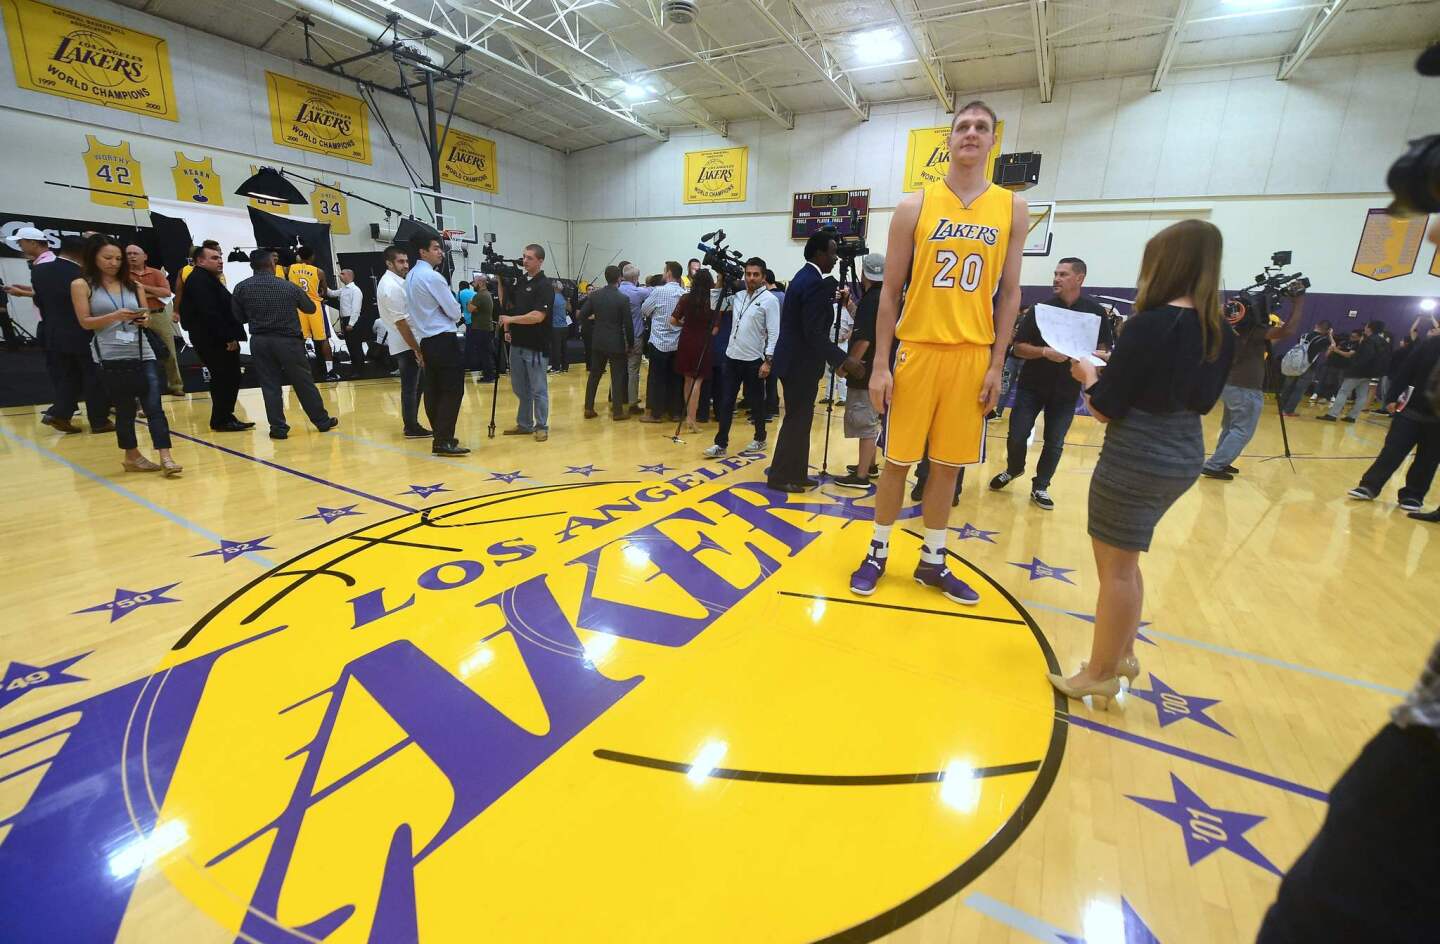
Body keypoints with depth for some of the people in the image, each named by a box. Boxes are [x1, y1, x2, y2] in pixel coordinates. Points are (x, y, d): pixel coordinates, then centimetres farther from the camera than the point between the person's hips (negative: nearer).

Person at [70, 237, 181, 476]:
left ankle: (166, 457, -14)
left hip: (143, 353, 2)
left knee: (154, 405, -9)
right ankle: (132, 456, 19)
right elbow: (85, 322, -1)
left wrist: (144, 319, -9)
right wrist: (115, 316, -17)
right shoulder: (81, 285, 4)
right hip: (111, 357, -2)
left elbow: (146, 313, 14)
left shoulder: (134, 285, 12)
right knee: (124, 408, 6)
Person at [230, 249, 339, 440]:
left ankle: (278, 427, 5)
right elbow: (310, 308, 10)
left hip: (259, 342, 2)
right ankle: (322, 421, 15)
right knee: (304, 383, 7)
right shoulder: (289, 286, -2)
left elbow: (239, 317, 4)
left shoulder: (241, 288, 1)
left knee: (270, 385, 6)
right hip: (287, 340, -1)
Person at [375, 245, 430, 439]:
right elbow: (401, 322, -20)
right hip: (407, 345, -10)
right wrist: (417, 350, -18)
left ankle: (411, 424, 21)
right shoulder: (392, 287, -16)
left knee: (413, 386, 15)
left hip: (407, 344, 10)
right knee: (411, 387, -4)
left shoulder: (392, 282, 15)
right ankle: (411, 427, 3)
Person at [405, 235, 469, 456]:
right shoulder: (432, 277, -13)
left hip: (426, 341, 9)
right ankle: (443, 441, -10)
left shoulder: (410, 276, 15)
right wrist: (456, 316, 13)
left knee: (433, 390, 11)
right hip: (444, 340, -9)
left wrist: (419, 348, 19)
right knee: (452, 389, -8)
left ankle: (440, 436, 18)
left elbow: (410, 314, 17)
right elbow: (455, 312, -11)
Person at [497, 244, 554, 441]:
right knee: (520, 389, 13)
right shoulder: (519, 281, 12)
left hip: (536, 347, -7)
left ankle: (541, 427, 10)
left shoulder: (545, 285, -9)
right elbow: (506, 305, 20)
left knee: (538, 390, 0)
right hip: (517, 343, 7)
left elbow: (538, 316, -19)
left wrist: (511, 319, -16)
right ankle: (524, 424, 25)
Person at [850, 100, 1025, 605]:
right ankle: (878, 552, 20)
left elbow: (1009, 292, 8)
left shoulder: (1012, 208, 8)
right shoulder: (915, 205, 2)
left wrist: (997, 364, 0)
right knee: (897, 459, 3)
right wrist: (880, 363, -7)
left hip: (973, 353, 2)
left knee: (948, 464, 8)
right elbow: (890, 290, 0)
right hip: (918, 348, -2)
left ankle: (932, 560, 22)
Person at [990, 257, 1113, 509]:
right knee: (1017, 435, -1)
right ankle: (1013, 469, 29)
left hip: (1067, 389, 1)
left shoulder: (1096, 311, -2)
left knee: (1054, 443, 4)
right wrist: (1045, 352, -23)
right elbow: (1019, 347, -6)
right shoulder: (1040, 308, -3)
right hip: (1031, 385, 0)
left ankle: (1040, 487, 20)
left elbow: (1104, 349, 4)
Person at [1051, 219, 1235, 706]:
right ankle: (1121, 655, 34)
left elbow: (1105, 408, -17)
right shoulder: (1222, 333, 6)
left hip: (1137, 460, -8)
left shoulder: (1150, 324, -18)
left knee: (1115, 567, 5)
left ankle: (1100, 674, 20)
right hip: (1184, 458, 8)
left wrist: (1087, 373, 3)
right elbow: (1200, 400, 16)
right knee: (1124, 563, 21)